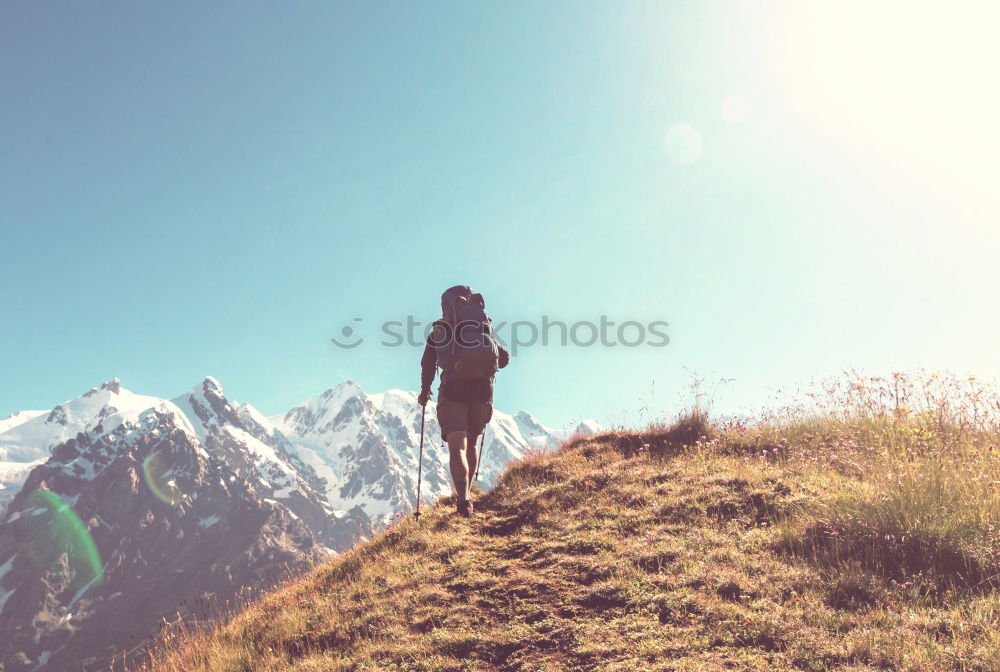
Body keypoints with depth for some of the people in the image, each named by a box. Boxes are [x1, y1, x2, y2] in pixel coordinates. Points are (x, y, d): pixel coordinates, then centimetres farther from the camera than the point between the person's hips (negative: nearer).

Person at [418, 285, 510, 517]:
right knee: (471, 443, 20)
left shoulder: (438, 331, 14)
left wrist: (424, 391, 18)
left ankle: (463, 498, -32)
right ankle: (464, 495, 27)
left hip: (452, 388, -2)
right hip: (482, 387, 2)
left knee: (457, 445, -11)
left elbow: (427, 363, 6)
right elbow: (504, 358, 17)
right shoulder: (484, 328, 16)